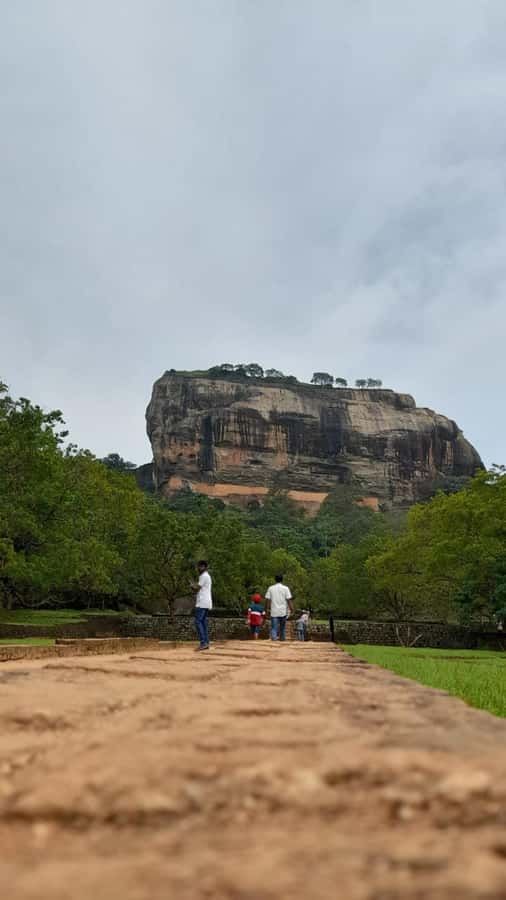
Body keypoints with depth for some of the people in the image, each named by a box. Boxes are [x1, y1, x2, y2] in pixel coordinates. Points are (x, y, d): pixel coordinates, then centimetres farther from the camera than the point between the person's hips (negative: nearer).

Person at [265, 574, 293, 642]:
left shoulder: (271, 588, 4)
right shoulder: (285, 588, -2)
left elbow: (268, 600, 3)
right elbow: (288, 600, -6)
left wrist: (268, 609, 8)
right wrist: (291, 608, 0)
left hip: (274, 611, 0)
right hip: (283, 611, 0)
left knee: (274, 627, -2)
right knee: (282, 627, 15)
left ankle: (273, 638, -22)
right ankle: (282, 639, 22)